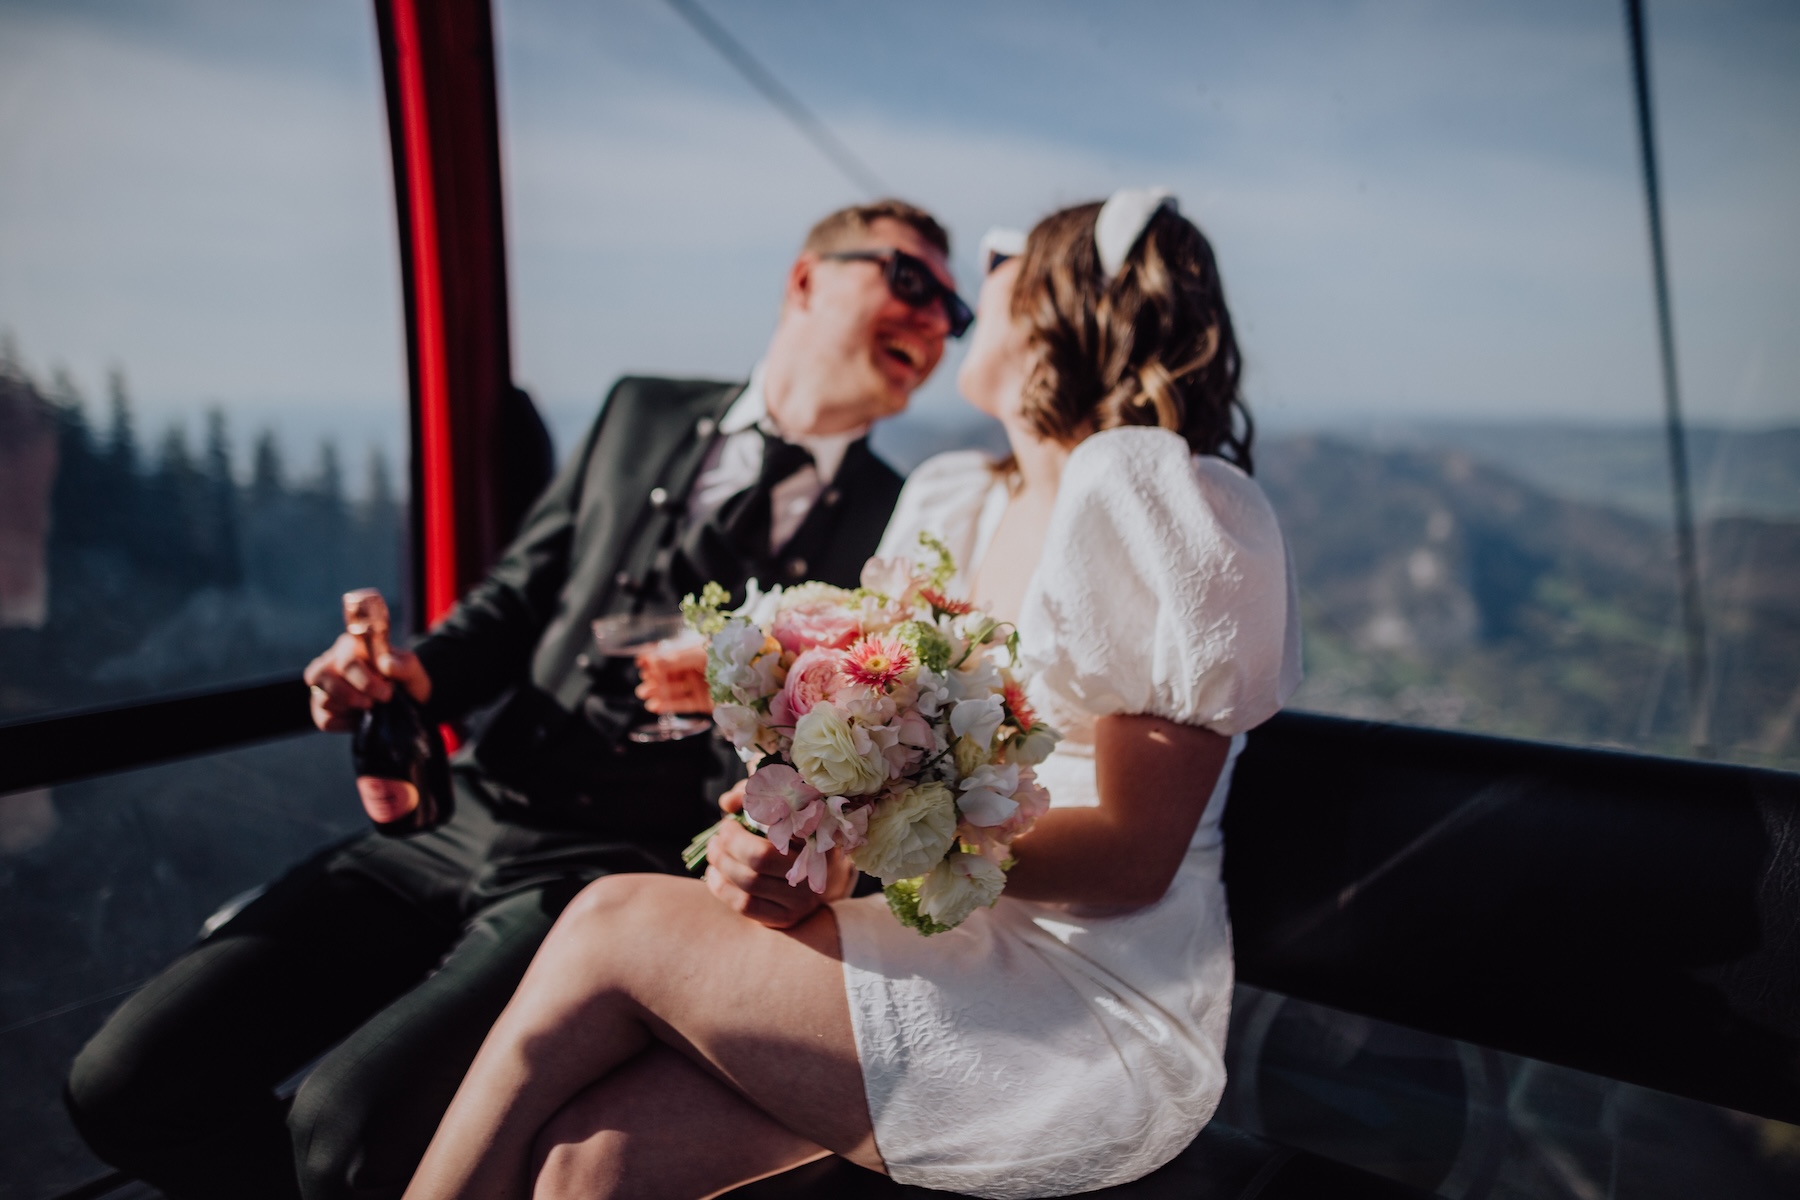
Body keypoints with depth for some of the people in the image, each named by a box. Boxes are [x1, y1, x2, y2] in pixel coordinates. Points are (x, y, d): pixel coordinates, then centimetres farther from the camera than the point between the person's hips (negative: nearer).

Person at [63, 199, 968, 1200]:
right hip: (462, 822, 5)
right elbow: (520, 593, 17)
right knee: (127, 1078, -6)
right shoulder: (643, 415, 12)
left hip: (619, 872, -4)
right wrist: (415, 675, -2)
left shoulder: (891, 521, 0)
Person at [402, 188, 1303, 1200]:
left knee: (617, 924, -15)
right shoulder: (952, 500, 13)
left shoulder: (1166, 497, -10)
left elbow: (1136, 856, -14)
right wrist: (784, 850, -8)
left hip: (1101, 1017, -5)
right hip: (951, 950, 6)